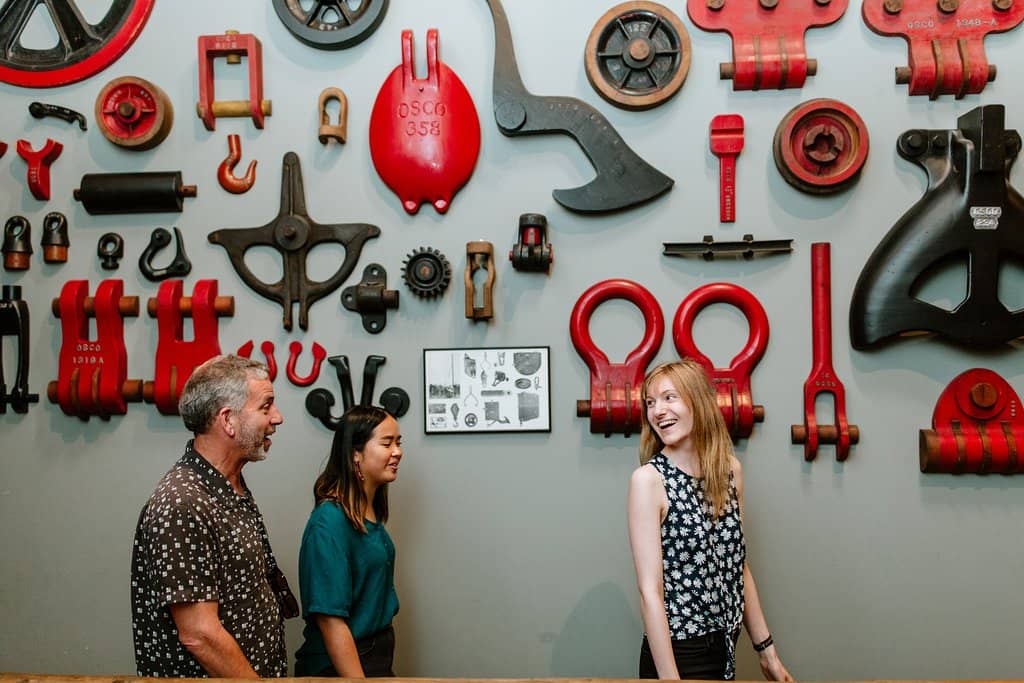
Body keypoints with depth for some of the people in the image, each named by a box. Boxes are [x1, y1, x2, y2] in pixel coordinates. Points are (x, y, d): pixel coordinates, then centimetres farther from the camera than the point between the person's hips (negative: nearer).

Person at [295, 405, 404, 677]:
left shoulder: (370, 514, 3)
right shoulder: (331, 521, -22)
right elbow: (330, 619, -24)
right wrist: (358, 678, -25)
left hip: (378, 657, 8)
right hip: (339, 665, -8)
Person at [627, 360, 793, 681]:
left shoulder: (730, 469, 2)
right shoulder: (648, 479, -14)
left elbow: (738, 568, 10)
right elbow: (650, 591, -18)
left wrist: (766, 650, 11)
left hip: (725, 650, 6)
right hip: (675, 653, -5)